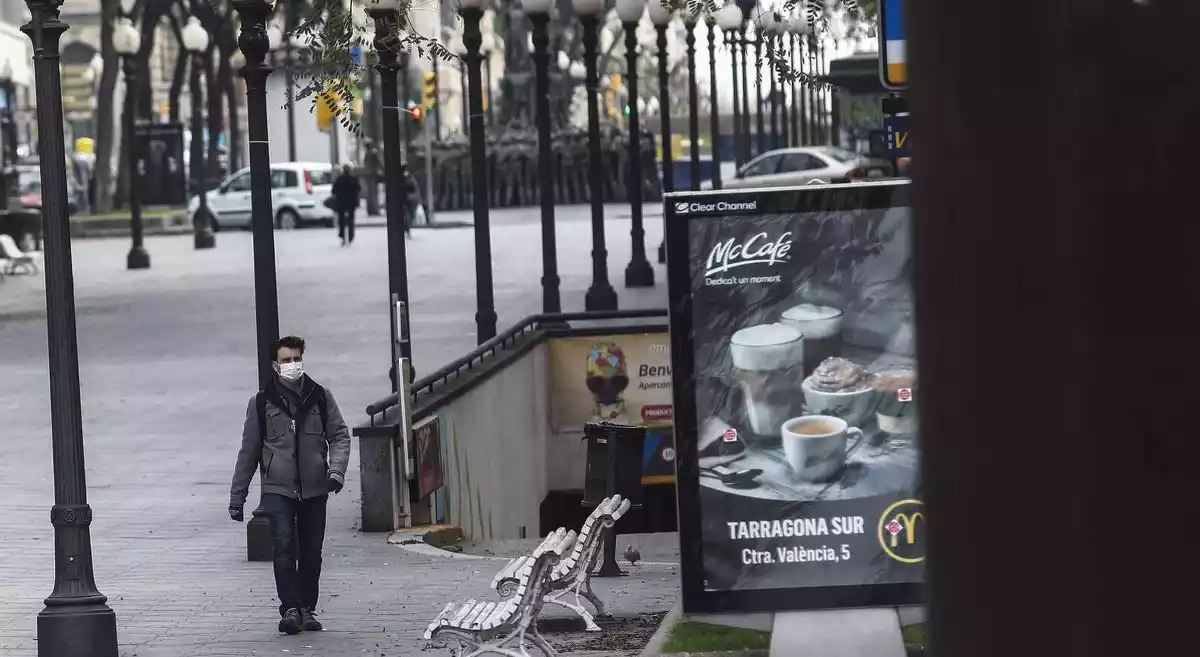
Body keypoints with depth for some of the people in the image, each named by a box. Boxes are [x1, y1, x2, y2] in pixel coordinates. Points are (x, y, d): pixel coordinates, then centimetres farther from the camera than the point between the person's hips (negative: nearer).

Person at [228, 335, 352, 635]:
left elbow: (339, 436, 8)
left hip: (314, 489, 2)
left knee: (311, 552, 6)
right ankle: (290, 608, -13)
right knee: (284, 548, -15)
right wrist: (237, 496, 8)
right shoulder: (262, 402, 4)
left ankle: (307, 609, 17)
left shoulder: (320, 397, 8)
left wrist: (336, 469, -12)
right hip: (278, 489, -2)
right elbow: (249, 451, 8)